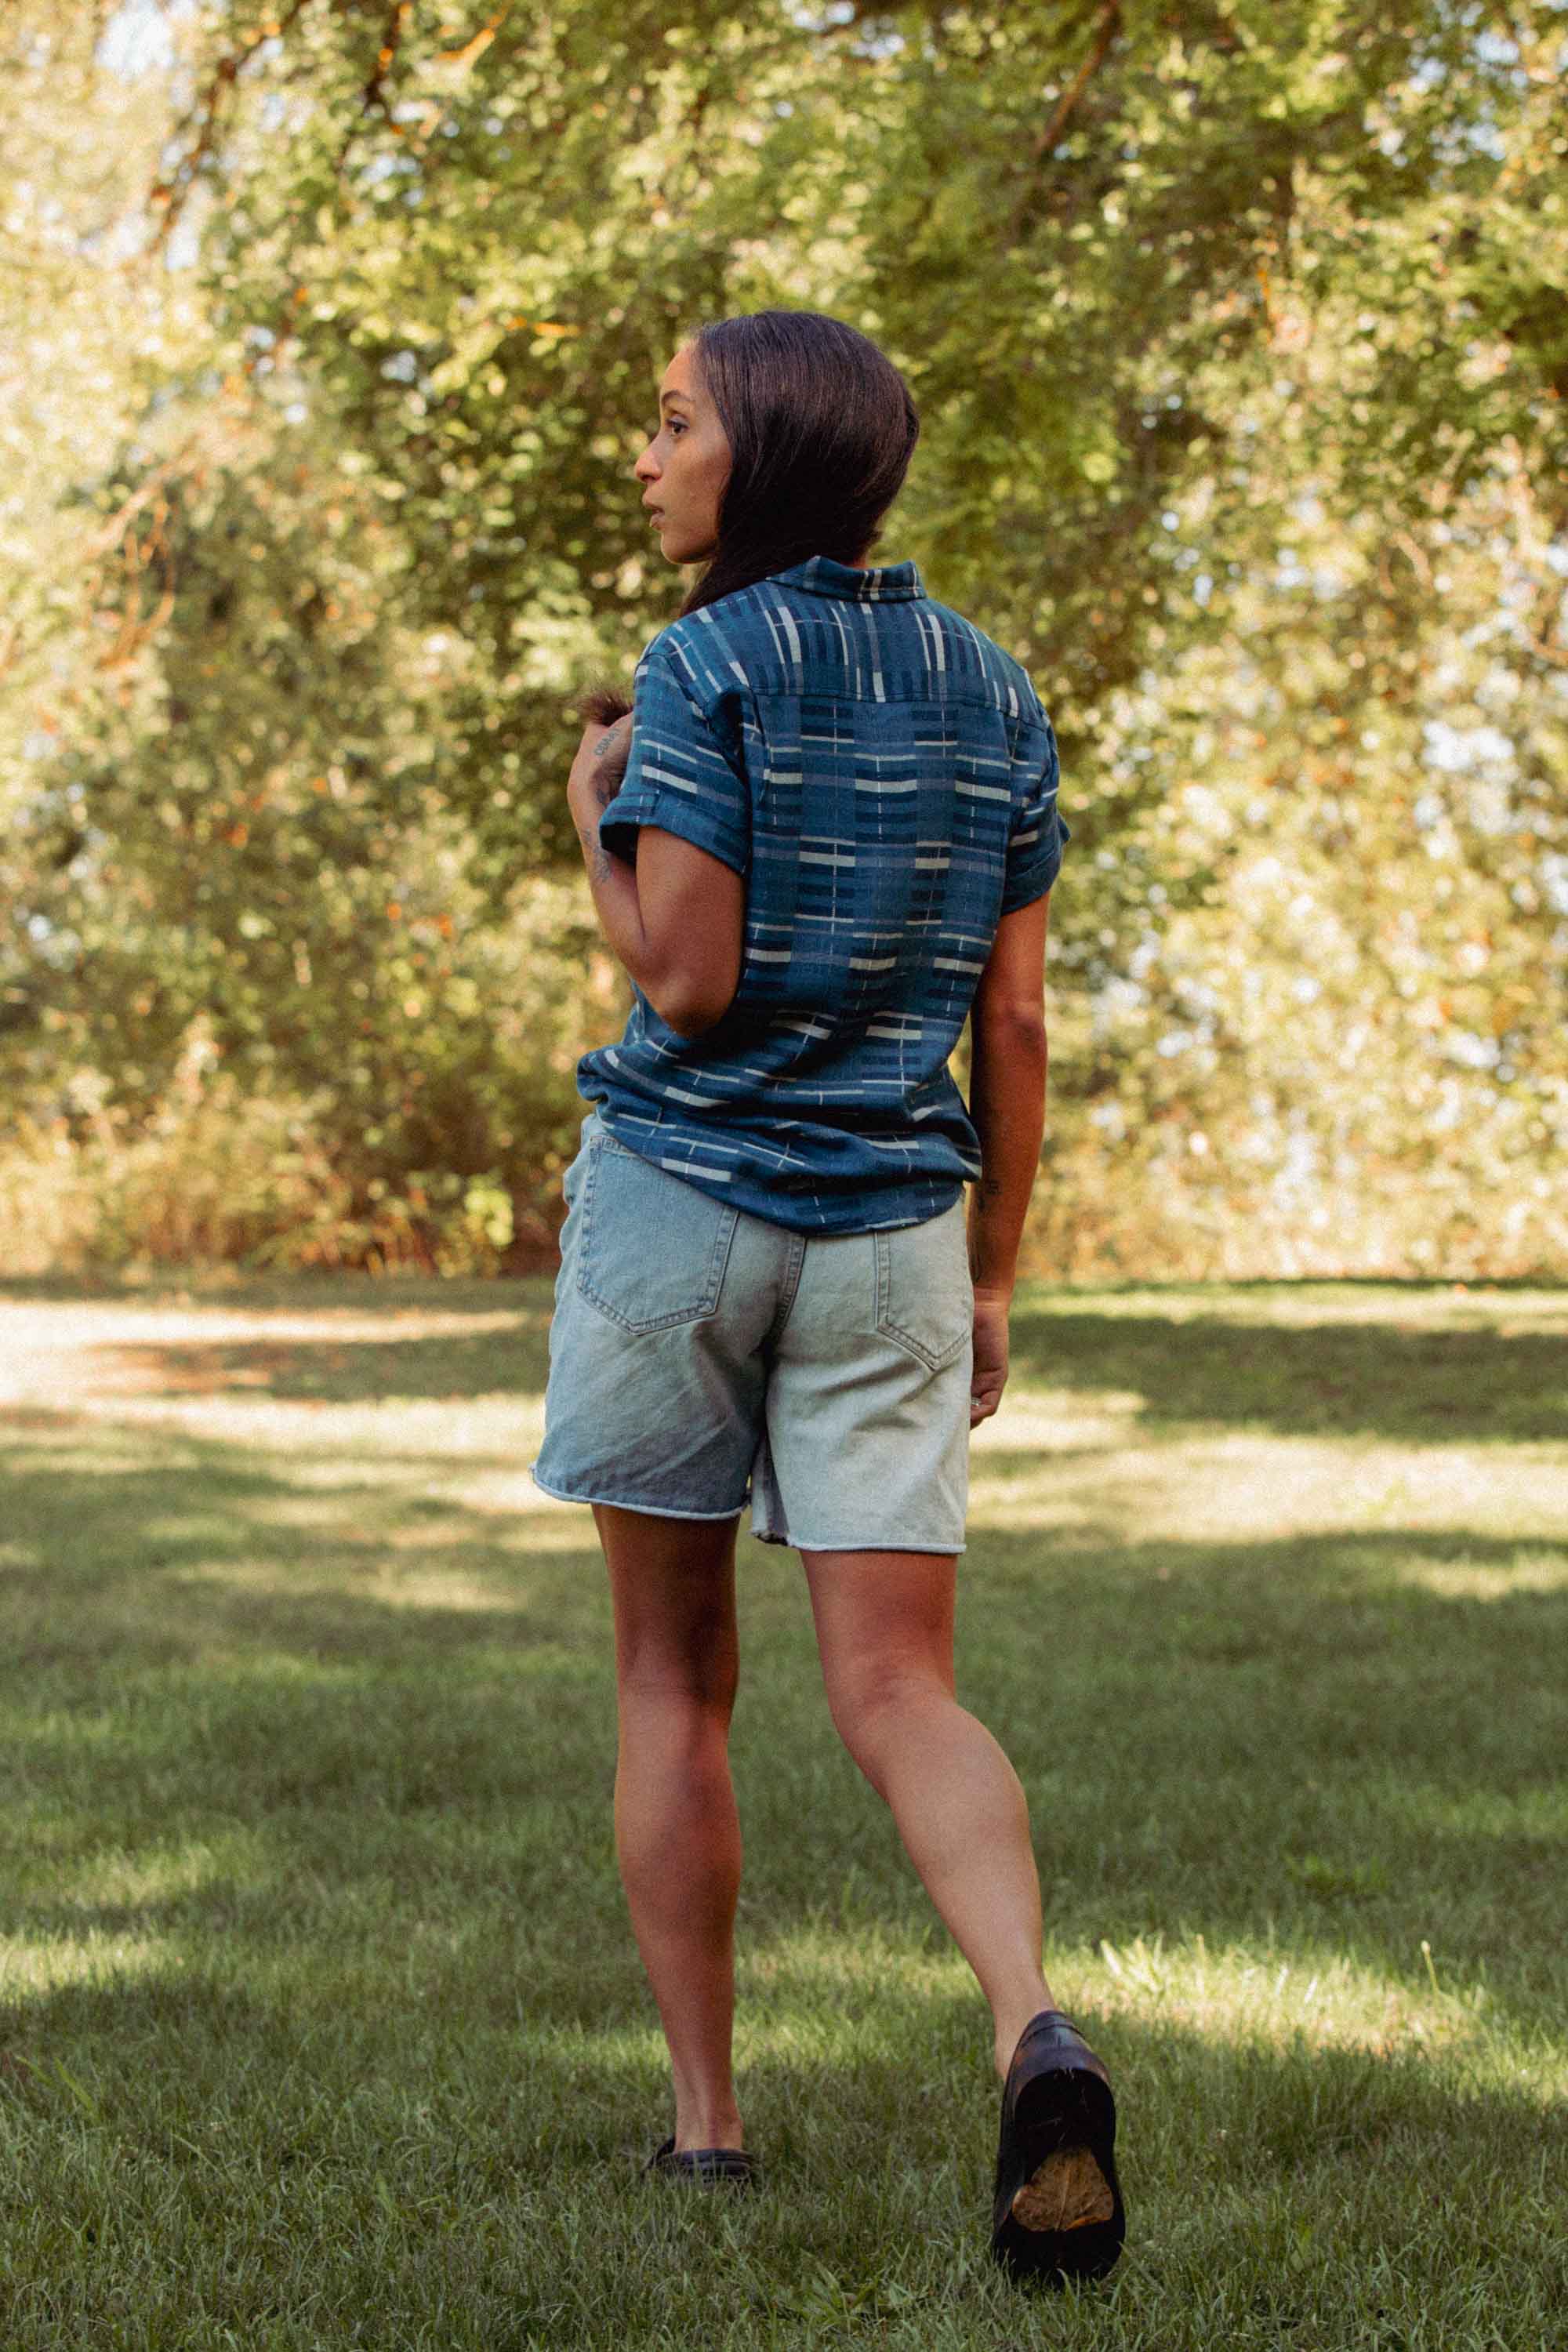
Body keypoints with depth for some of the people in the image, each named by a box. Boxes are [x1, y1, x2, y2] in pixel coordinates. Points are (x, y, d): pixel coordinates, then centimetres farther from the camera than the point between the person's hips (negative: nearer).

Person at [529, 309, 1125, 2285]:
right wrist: (992, 1283, 14)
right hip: (889, 1231, 4)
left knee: (672, 1677, 11)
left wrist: (593, 828, 2)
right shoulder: (991, 692, 8)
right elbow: (1014, 1022, 7)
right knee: (897, 1692, -1)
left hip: (679, 1196, -3)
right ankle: (1033, 2031, -27)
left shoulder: (708, 668, -9)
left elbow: (691, 983, -16)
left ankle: (705, 2123, 13)